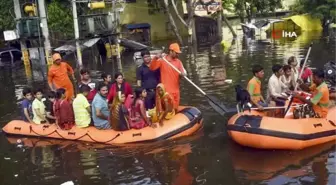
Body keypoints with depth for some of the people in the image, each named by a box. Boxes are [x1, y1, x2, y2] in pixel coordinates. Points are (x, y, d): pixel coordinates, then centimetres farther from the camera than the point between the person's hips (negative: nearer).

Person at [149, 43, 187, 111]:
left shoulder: (178, 61, 9)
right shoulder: (162, 60, -5)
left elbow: (183, 71, 5)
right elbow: (152, 68, -12)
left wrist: (183, 73, -19)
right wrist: (155, 58, -28)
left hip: (176, 90, 6)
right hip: (167, 90, -6)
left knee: (175, 109, 17)